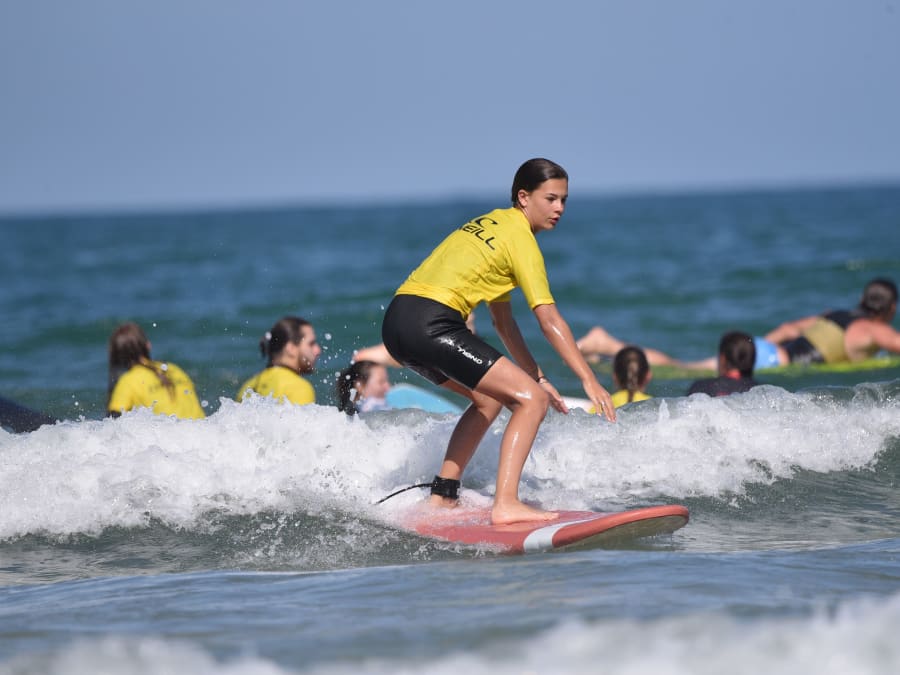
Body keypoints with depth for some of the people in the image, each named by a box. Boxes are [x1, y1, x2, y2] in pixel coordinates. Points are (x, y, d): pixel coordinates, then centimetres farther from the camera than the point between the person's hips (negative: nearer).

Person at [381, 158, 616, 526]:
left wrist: (537, 377, 23)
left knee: (491, 397, 26)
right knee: (531, 399, -8)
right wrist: (589, 380, -12)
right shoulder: (520, 236, -3)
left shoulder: (492, 223, 24)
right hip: (431, 325, -9)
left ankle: (442, 497, 23)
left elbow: (502, 320, 26)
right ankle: (506, 504, -19)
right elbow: (548, 319, -11)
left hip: (398, 322, 10)